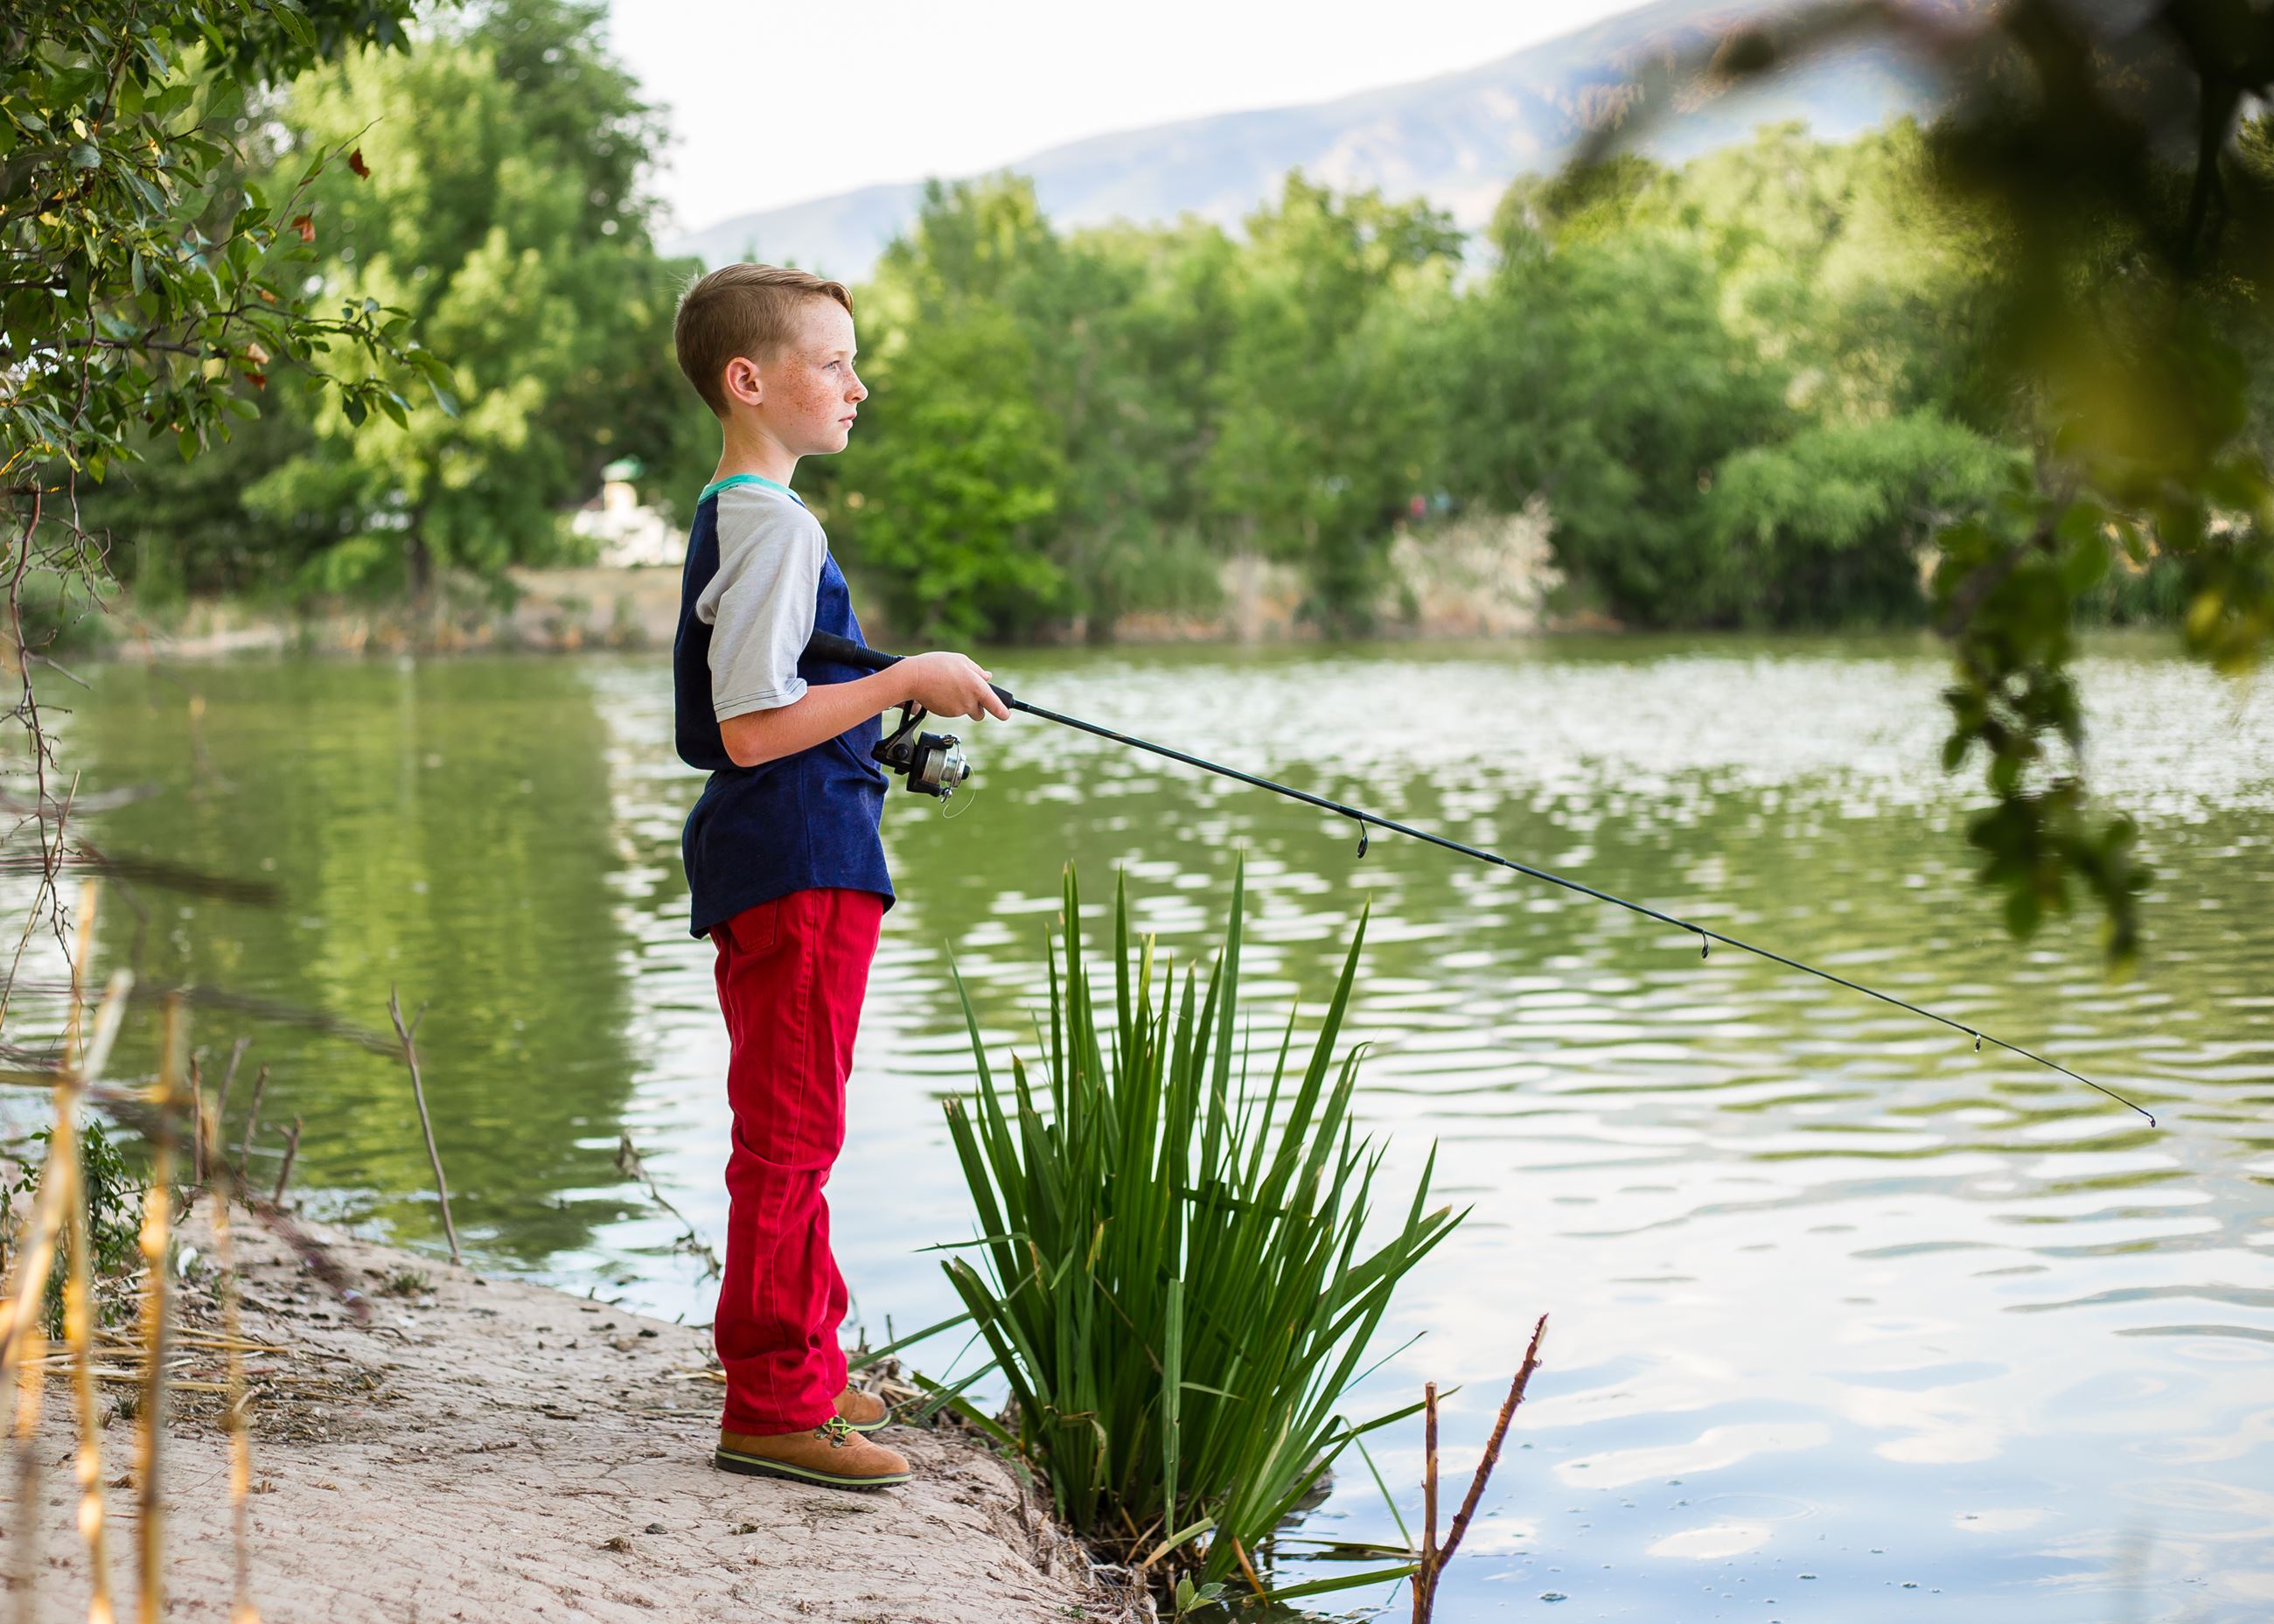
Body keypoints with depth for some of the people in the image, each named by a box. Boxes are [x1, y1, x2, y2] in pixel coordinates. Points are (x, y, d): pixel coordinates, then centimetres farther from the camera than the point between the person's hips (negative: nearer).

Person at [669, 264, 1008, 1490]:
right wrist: (907, 681, -16)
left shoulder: (735, 517, 16)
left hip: (765, 866, 11)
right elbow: (752, 729, -23)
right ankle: (773, 1406, -2)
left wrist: (891, 702, 18)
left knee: (788, 1132, 18)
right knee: (789, 1135, -7)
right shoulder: (772, 525, -16)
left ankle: (806, 1368, 30)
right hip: (798, 867, -11)